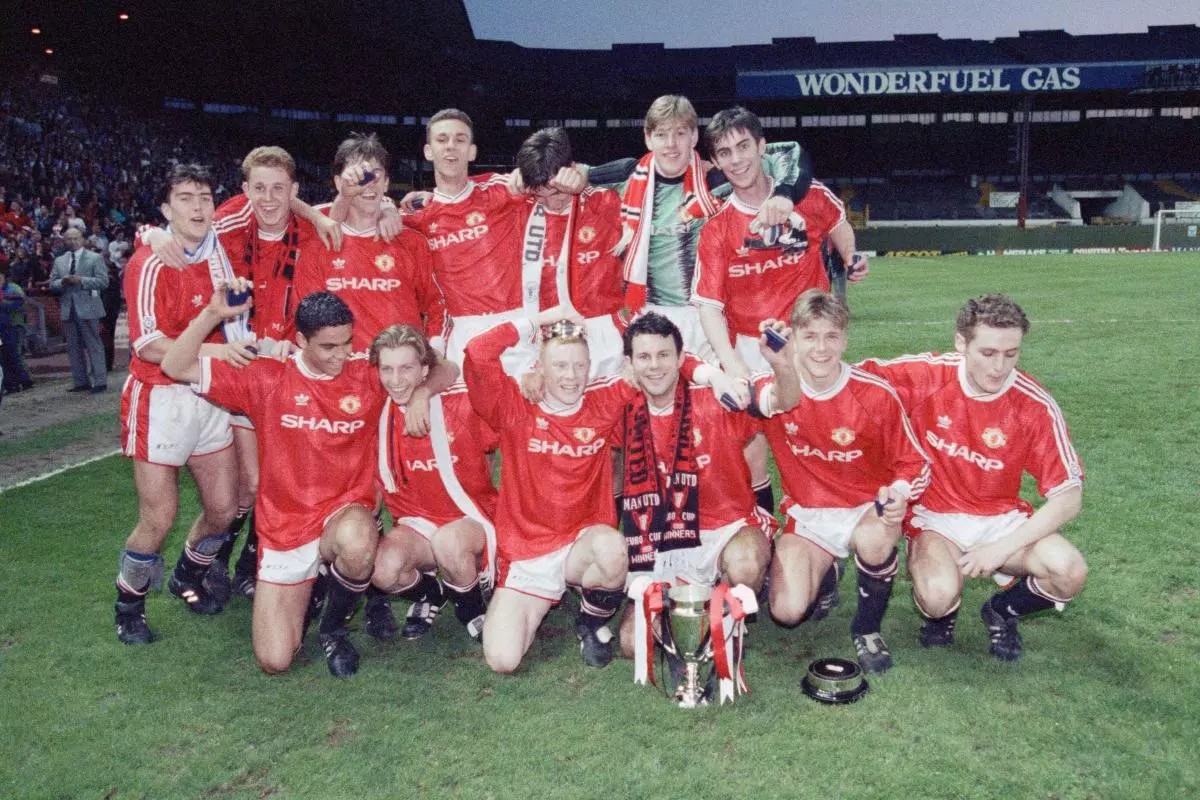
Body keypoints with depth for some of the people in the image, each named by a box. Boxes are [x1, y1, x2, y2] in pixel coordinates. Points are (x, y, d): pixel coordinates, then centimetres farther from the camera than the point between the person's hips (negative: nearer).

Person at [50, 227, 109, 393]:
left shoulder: (95, 258, 1)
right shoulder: (59, 261, 15)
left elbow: (103, 281, -7)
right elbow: (52, 284, 13)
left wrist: (81, 280, -17)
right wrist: (62, 282, -8)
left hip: (87, 307, -5)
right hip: (68, 309, 5)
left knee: (94, 345, -5)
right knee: (73, 347, 8)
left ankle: (100, 382, -3)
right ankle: (80, 382, 15)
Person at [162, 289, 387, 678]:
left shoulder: (369, 378, -3)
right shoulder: (267, 379, -3)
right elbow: (177, 367, -6)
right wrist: (212, 314, -19)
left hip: (344, 516, -1)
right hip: (285, 533, 1)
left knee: (357, 542, -40)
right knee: (274, 661, -5)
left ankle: (334, 628, -6)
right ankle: (308, 590, 29)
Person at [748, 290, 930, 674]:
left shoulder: (877, 395, -12)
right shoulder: (774, 387, -12)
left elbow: (915, 464, -1)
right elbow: (782, 402, -40)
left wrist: (898, 496, -25)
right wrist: (783, 369, -65)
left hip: (869, 509, -1)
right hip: (806, 516, 1)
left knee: (874, 540, -37)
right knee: (787, 611, -19)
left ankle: (867, 628, -6)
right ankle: (823, 574, 19)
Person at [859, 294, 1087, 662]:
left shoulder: (1037, 406, -14)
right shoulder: (929, 374, -15)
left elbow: (1068, 498, -12)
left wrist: (1003, 548, -20)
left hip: (1002, 518, 2)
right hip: (936, 516, -2)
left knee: (1069, 572, -26)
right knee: (939, 595, -32)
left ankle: (1003, 611, 10)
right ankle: (941, 611, 10)